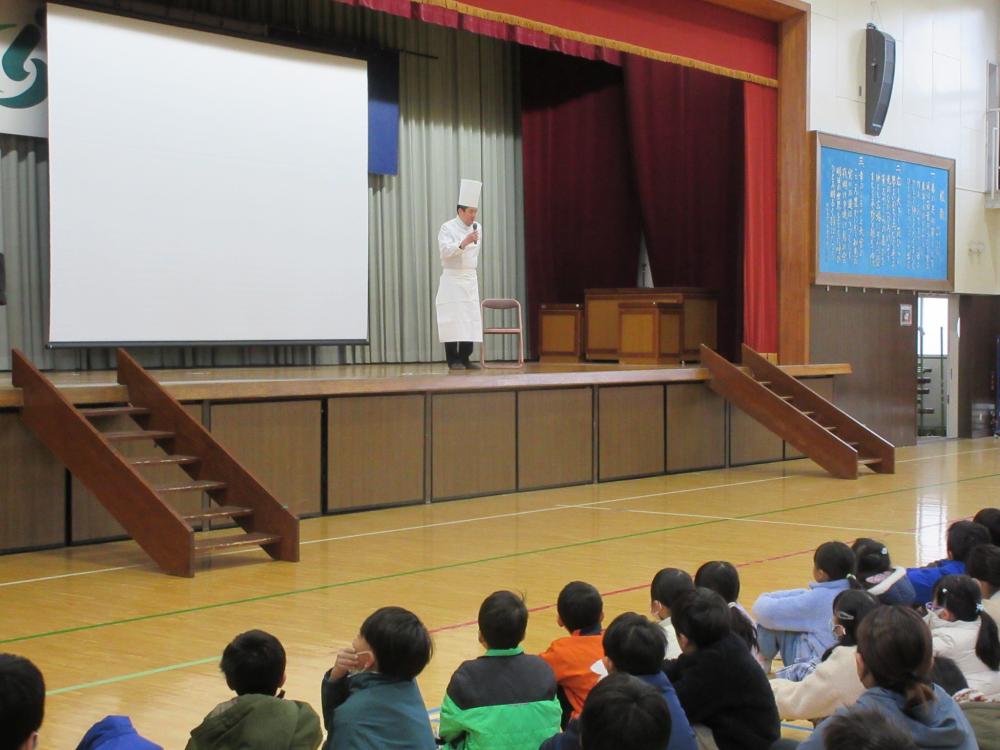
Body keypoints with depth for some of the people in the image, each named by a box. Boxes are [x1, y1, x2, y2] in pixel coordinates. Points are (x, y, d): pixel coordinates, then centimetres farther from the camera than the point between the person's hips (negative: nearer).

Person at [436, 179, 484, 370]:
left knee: (470, 320, 3)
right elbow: (445, 250, -23)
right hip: (452, 279, -6)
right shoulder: (448, 228, -9)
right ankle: (453, 360, -4)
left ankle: (465, 359, 10)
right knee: (452, 319, -8)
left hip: (470, 278, 6)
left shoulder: (477, 227, 10)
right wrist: (463, 243, -37)